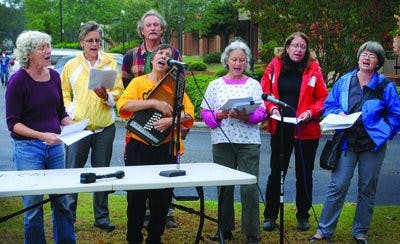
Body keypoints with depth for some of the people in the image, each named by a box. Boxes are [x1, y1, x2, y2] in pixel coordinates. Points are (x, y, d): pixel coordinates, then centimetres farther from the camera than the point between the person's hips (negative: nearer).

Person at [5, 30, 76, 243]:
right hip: (28, 148, -5)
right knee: (33, 206, 3)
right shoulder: (18, 80, -10)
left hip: (55, 146, 5)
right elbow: (13, 123, -10)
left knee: (62, 202, 10)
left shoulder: (54, 76, 7)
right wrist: (42, 135, -22)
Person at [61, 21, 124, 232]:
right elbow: (63, 91, 12)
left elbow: (119, 91, 3)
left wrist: (107, 96, -16)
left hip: (104, 127, 1)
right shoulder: (72, 65, 6)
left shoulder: (110, 62, 6)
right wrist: (69, 110, -3)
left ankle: (102, 217, 21)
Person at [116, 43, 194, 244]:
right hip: (139, 146, -2)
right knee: (136, 196, 4)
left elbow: (189, 114, -1)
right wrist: (154, 102, -20)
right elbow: (123, 105, -13)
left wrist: (171, 120, -20)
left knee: (162, 197, 7)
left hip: (166, 147, 2)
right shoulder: (138, 82, 4)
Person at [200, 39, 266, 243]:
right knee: (224, 187, 7)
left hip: (249, 141, -1)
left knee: (250, 187, -5)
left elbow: (261, 112, 1)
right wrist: (218, 116, -14)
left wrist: (246, 116, -17)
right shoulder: (216, 85, 10)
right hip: (222, 141, 1)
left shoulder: (254, 84, 9)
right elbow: (205, 112, 5)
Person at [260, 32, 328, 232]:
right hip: (280, 128, 1)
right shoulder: (274, 67, 1)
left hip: (306, 129, 0)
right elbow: (264, 94, 5)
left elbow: (323, 99, -1)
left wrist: (311, 112, -16)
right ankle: (270, 216, 18)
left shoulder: (313, 69, -2)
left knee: (304, 174, 11)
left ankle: (303, 216, 25)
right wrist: (272, 108, -12)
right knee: (276, 172, 7)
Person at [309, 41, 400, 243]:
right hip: (347, 142, 0)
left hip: (373, 144, 0)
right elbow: (329, 105, 11)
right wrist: (339, 114, -8)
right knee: (337, 186, -3)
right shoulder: (344, 81, 4)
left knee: (367, 189, 10)